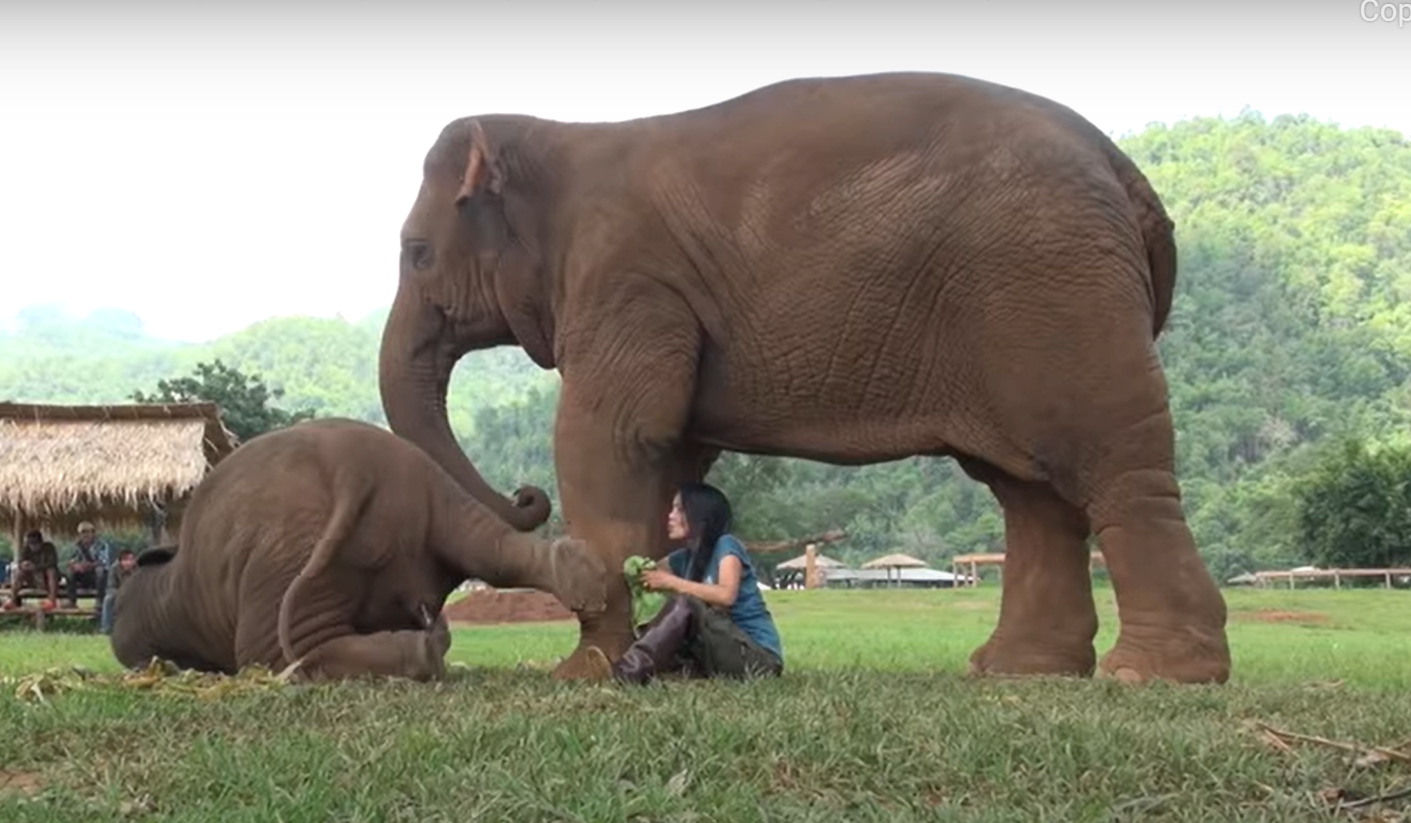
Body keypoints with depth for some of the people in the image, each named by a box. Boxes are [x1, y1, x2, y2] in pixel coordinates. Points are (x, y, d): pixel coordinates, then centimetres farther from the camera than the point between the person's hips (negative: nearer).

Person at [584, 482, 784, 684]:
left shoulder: (726, 546, -8)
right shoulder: (684, 558, 15)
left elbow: (726, 595, -24)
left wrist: (671, 582, -19)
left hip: (759, 657, -8)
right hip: (725, 654, 8)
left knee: (685, 604, -28)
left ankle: (625, 673, -42)